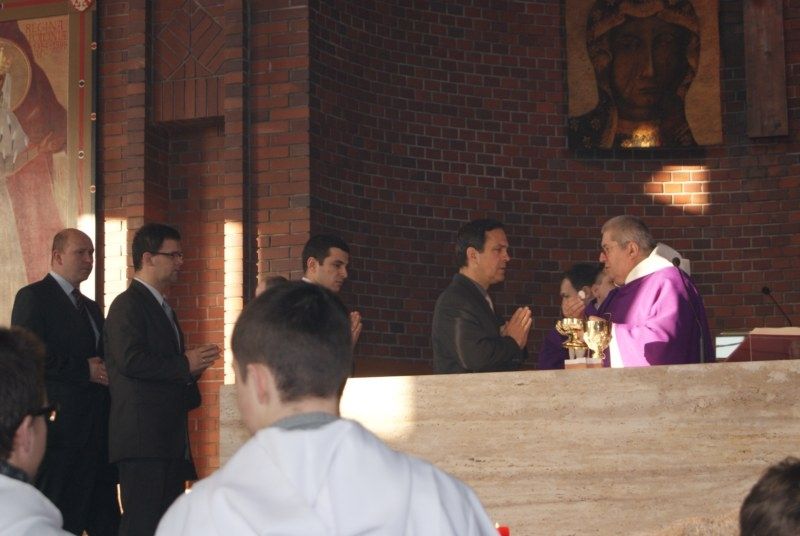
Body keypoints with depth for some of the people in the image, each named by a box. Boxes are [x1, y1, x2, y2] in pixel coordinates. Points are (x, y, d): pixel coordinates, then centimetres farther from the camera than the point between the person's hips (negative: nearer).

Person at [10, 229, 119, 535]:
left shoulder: (91, 308, 23)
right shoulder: (34, 297, -3)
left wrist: (105, 372, 5)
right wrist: (84, 370, -15)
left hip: (97, 427, 8)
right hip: (61, 426, -8)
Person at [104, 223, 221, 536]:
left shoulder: (162, 308, 24)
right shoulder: (128, 305, -7)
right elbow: (130, 360, -21)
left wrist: (194, 365, 10)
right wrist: (185, 365, -13)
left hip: (170, 440, 10)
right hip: (143, 439, -10)